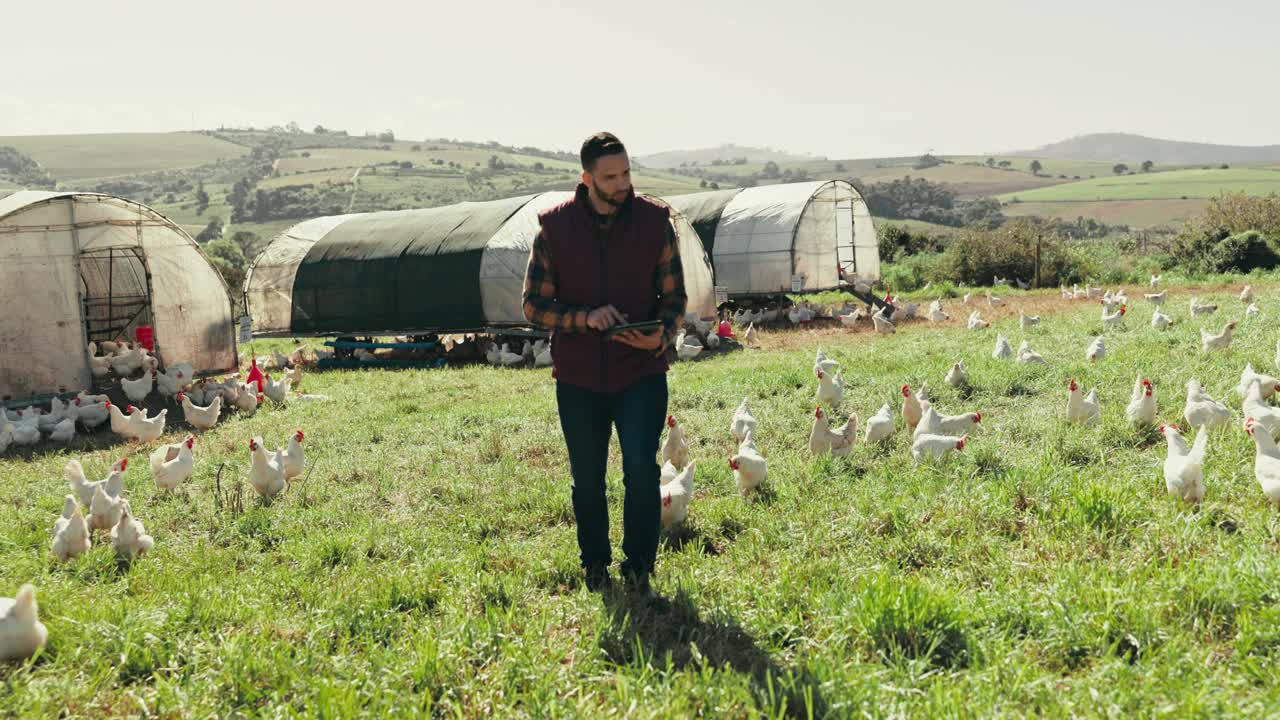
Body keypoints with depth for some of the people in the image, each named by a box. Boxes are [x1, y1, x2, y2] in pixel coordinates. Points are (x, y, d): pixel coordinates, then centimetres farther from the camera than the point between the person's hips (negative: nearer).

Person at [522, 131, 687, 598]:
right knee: (587, 478, 12)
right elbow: (534, 304, -1)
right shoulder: (555, 226, -3)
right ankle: (595, 566, 31)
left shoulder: (655, 221, -2)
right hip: (578, 375, 1)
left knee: (641, 467, -13)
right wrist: (584, 318, -19)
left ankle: (639, 567, 4)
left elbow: (675, 297, 3)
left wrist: (661, 336, -18)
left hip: (642, 371, -1)